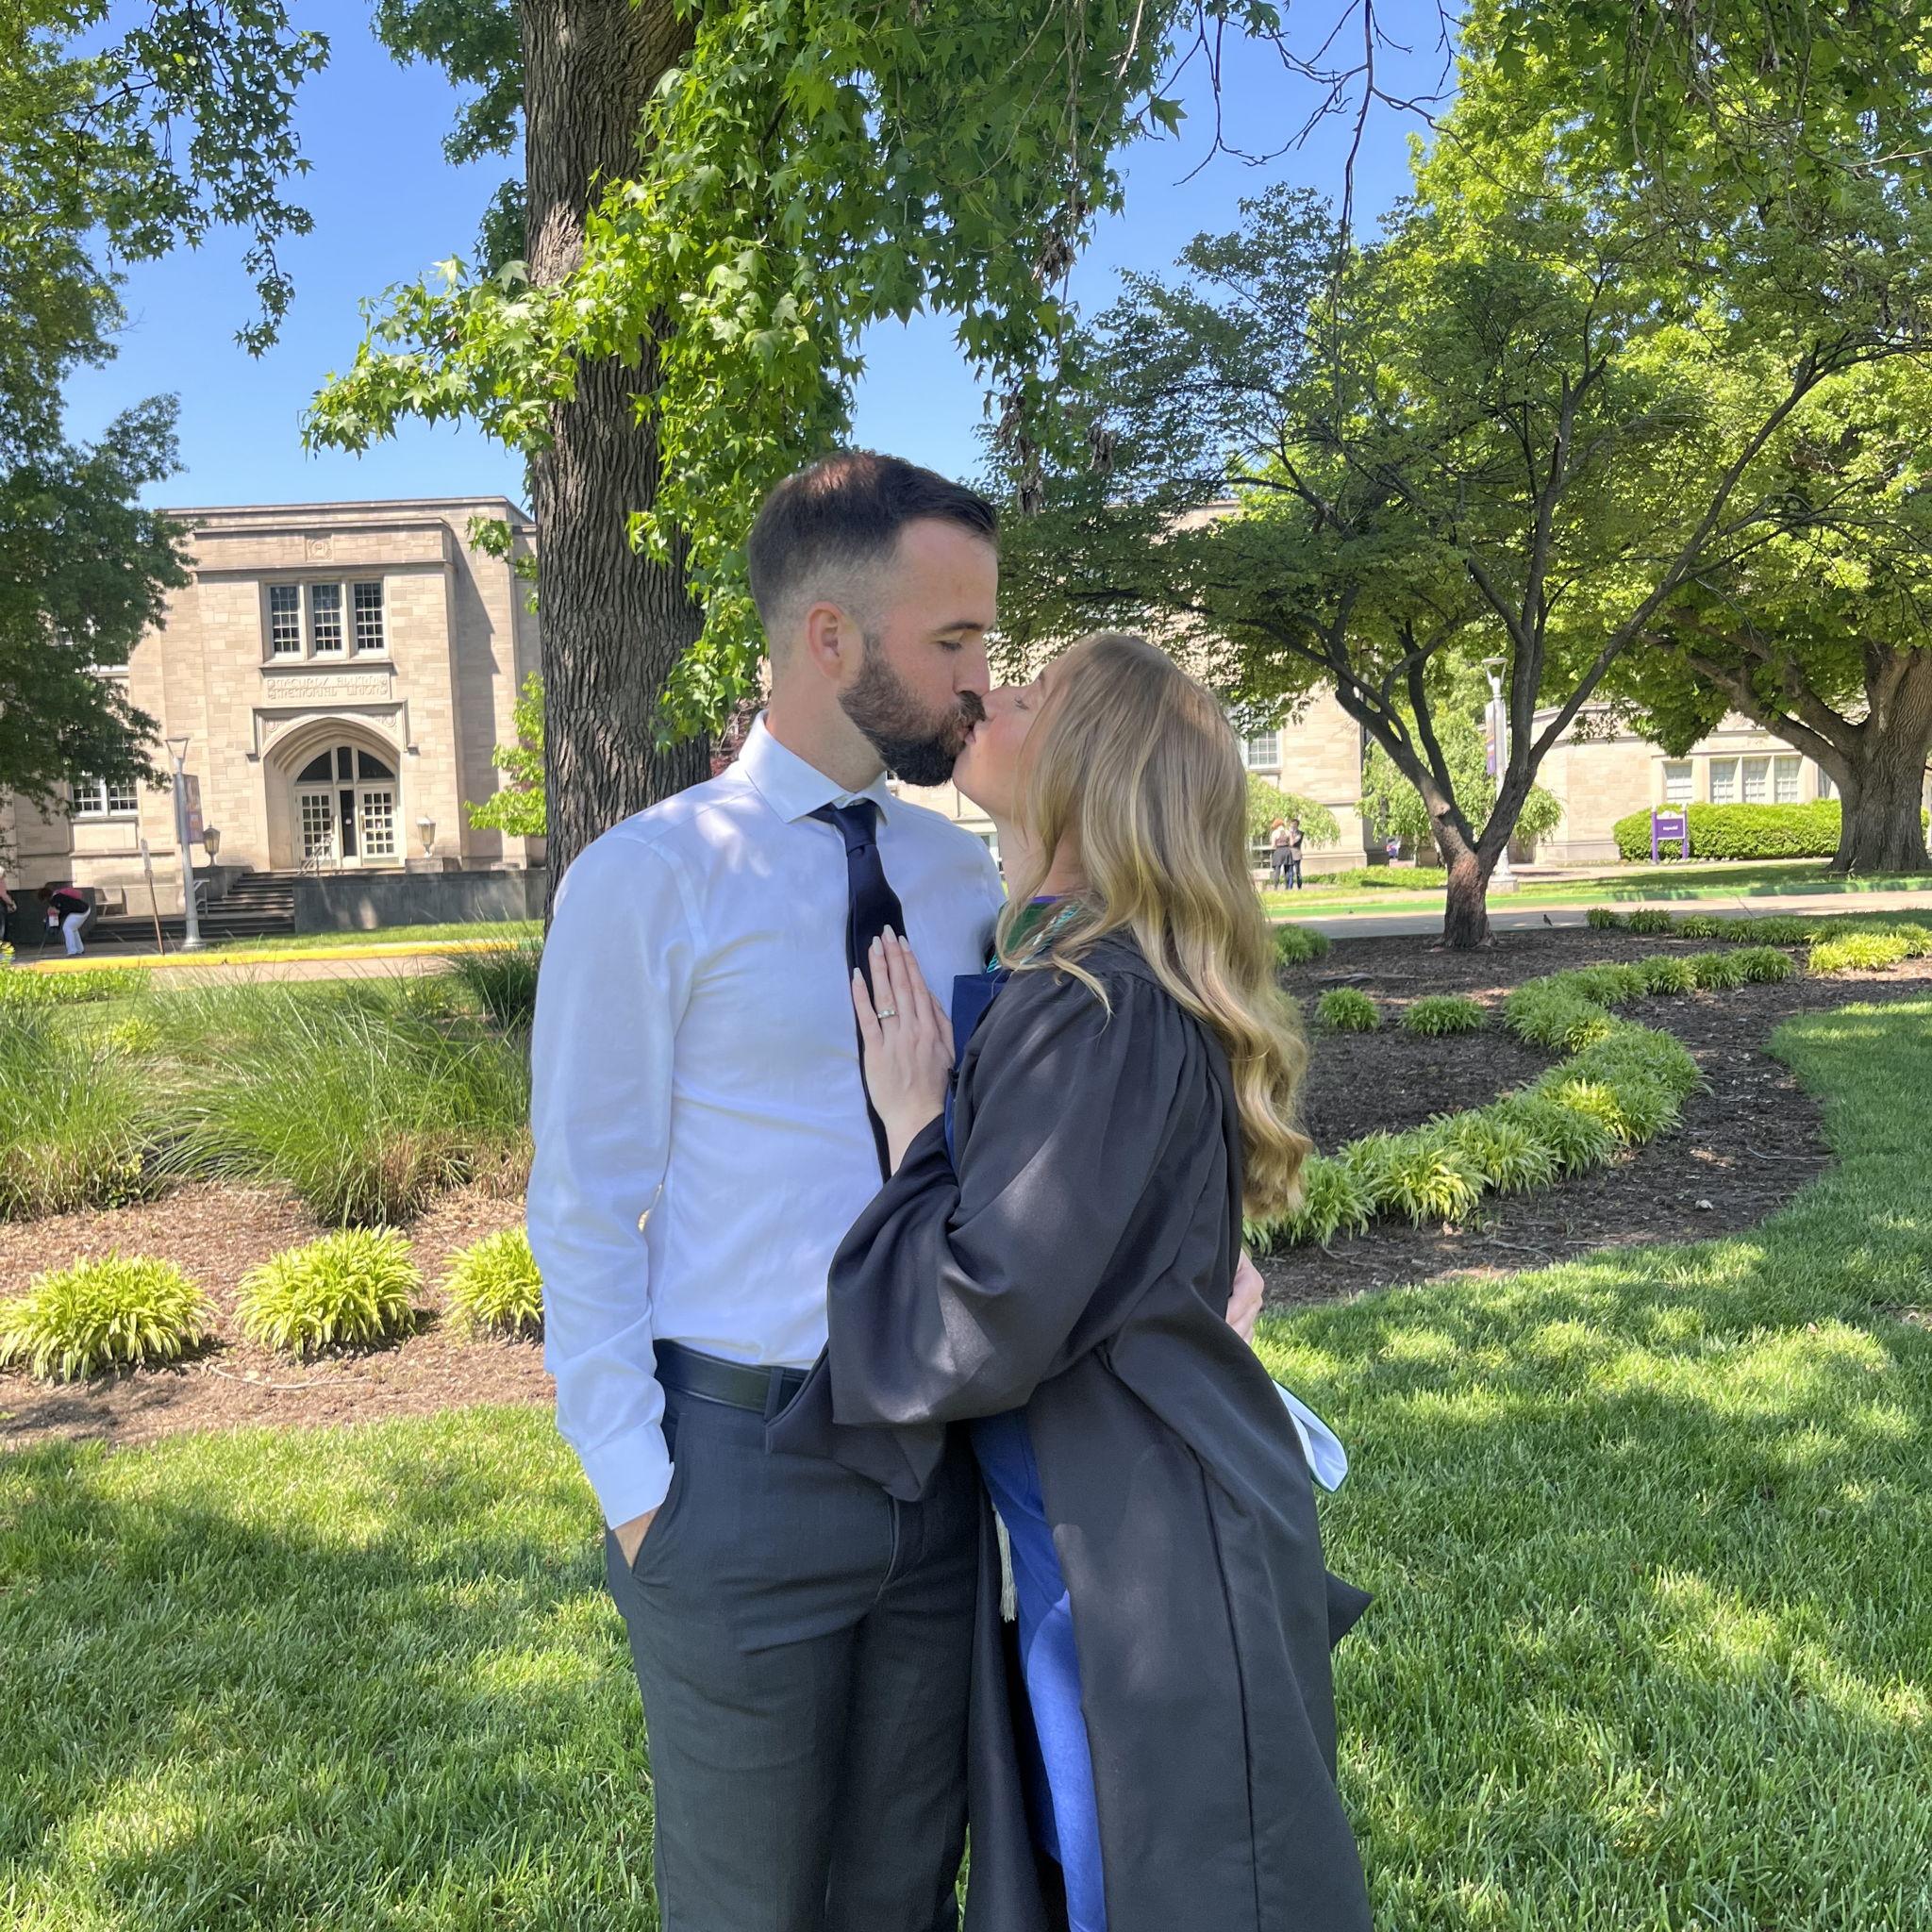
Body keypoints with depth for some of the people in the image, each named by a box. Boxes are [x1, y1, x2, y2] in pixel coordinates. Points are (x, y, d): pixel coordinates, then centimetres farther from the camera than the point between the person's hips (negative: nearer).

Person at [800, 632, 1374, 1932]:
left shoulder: (1093, 1009, -25)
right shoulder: (1053, 975, 4)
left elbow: (979, 1328, -25)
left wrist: (913, 1119, -15)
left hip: (1147, 1560, -9)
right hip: (1085, 1527, 9)